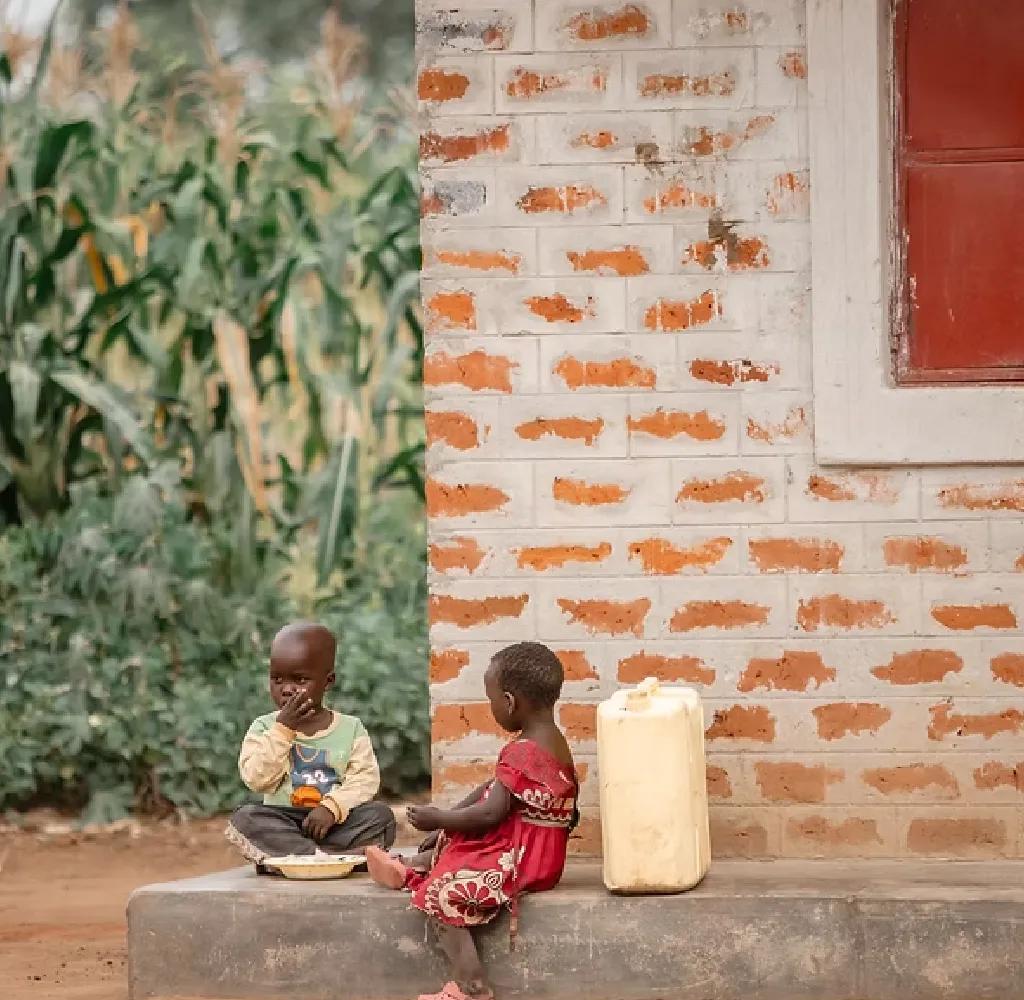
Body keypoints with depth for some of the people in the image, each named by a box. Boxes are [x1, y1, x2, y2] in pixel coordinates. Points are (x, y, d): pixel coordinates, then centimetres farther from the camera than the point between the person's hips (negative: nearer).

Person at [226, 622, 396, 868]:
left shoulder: (350, 728, 6)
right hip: (283, 825, -1)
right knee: (245, 818, -28)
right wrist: (283, 730, -13)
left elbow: (365, 778, -5)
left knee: (380, 815, -25)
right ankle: (333, 856, -41)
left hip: (333, 823, 1)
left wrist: (331, 807, -21)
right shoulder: (264, 728, 7)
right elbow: (258, 779, -8)